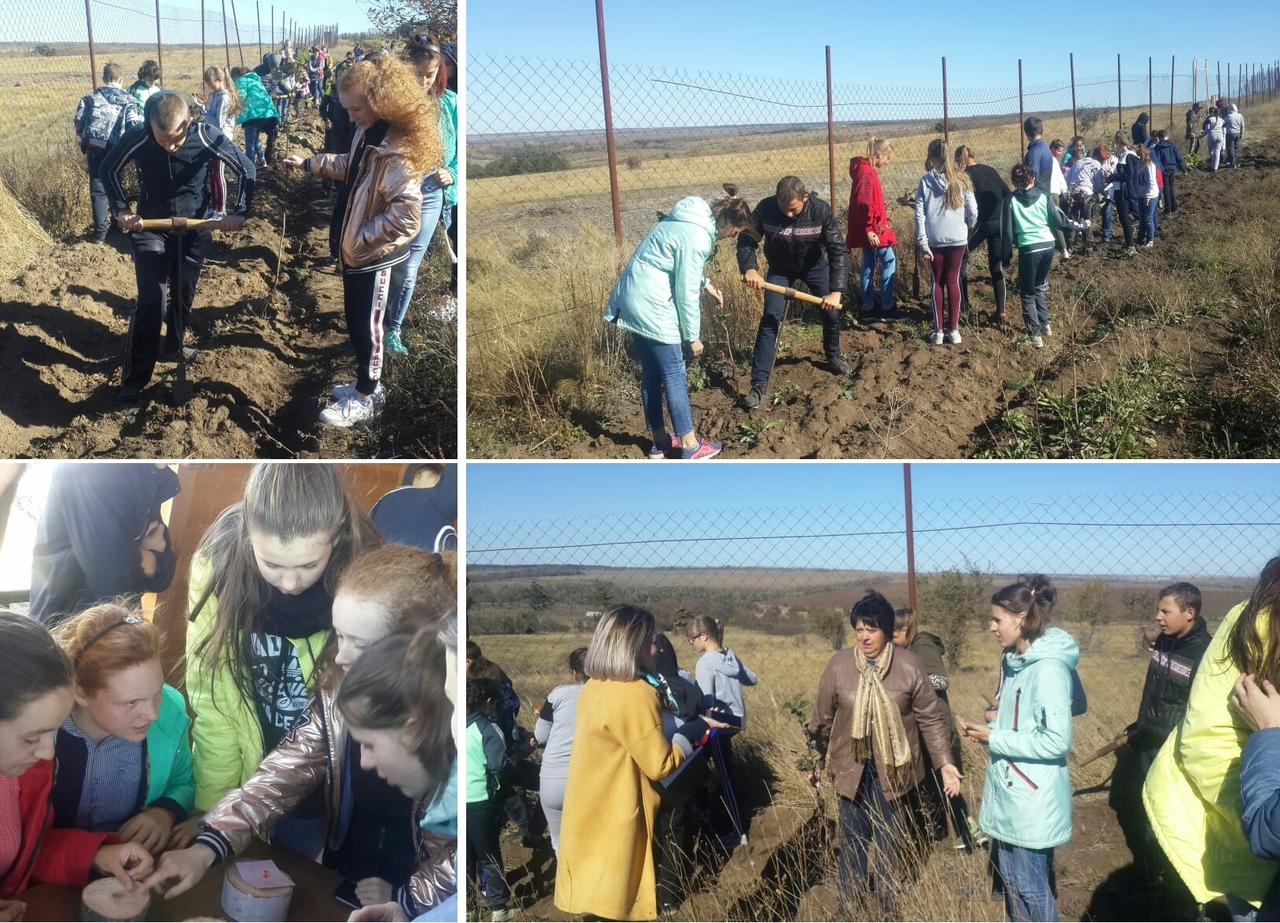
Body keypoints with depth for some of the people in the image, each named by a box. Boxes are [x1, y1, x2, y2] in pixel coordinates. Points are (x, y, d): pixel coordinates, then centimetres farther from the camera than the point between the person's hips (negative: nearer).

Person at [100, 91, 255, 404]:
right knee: (151, 303, -11)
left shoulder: (208, 137, -22)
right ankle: (132, 381, -3)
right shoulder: (137, 138, -22)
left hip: (194, 229, 2)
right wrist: (122, 210, -10)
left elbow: (246, 169, -7)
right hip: (150, 229, -2)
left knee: (185, 295, 17)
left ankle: (175, 344, 46)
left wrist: (239, 212, -14)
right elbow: (109, 169, -2)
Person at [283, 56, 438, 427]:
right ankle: (366, 385, 34)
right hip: (354, 248, 9)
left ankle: (364, 399, 18)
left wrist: (362, 239, -25)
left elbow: (407, 212, -30)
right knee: (355, 322, 18)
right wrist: (307, 163, 27)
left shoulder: (397, 149, -25)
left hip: (373, 255, -9)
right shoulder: (367, 135, 5)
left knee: (366, 326, 4)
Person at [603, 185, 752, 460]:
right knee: (673, 374, -2)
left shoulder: (690, 219, 11)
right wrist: (693, 336, -8)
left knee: (652, 372, 15)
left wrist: (705, 284, 21)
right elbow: (686, 292, -16)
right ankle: (690, 447, 5)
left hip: (633, 298, 10)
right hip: (651, 305, -10)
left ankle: (660, 442, 24)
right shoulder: (696, 236, -19)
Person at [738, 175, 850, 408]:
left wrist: (836, 291, -39)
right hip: (780, 268, -1)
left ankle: (833, 355, 37)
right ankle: (758, 384, -10)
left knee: (831, 310, 4)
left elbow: (838, 250, -30)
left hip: (814, 264, 1)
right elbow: (746, 240, -22)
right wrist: (749, 268, -43)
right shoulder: (766, 209, -32)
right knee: (771, 318, -12)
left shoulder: (820, 210, -32)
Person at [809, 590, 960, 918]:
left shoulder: (909, 666, -8)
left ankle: (887, 911, 28)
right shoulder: (838, 665, -6)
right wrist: (816, 763, 10)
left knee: (890, 843, 11)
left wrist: (944, 762, -9)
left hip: (893, 771, -1)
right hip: (852, 770, 1)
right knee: (853, 841, 11)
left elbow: (931, 719, -3)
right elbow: (822, 718, 4)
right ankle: (849, 908, 27)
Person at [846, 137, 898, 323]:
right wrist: (869, 229, -26)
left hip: (870, 229, 10)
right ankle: (886, 308, 0)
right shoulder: (867, 171, -17)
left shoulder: (868, 170, 14)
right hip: (872, 230, -10)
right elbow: (863, 203, -25)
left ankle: (868, 310, 17)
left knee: (868, 267, 12)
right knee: (889, 261, -3)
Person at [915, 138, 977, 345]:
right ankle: (954, 330, 11)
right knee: (953, 282, 10)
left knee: (938, 282, 11)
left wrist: (922, 244, -5)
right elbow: (973, 211, 1)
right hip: (957, 239, 1)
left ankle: (938, 331, 9)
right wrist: (967, 228, 21)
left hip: (935, 240, -1)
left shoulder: (926, 181, -5)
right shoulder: (961, 179, -1)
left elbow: (919, 214, -8)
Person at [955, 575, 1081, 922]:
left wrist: (994, 737, -18)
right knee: (1010, 878, 20)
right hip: (1009, 793, 9)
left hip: (1031, 801, -9)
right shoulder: (1017, 660, 7)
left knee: (1031, 889, 3)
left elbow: (1057, 741, -24)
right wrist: (997, 718, 0)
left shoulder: (1049, 668, -21)